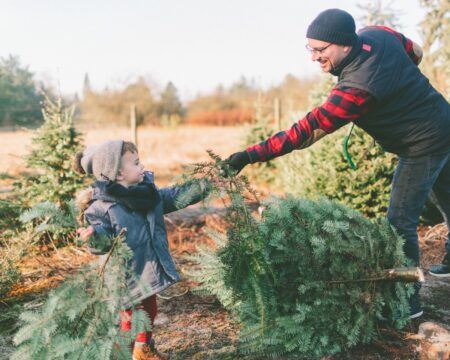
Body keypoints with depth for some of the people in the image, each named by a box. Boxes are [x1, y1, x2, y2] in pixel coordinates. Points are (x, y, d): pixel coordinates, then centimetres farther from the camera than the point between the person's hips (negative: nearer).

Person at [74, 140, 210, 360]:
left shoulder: (147, 190, 1)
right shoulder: (101, 206, -21)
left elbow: (174, 198, 11)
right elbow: (105, 241, -24)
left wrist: (204, 186, 7)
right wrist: (94, 236, -47)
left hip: (149, 269, 8)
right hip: (127, 276, -8)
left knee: (150, 311, 25)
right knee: (130, 317, 5)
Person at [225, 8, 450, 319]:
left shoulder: (356, 90, -35)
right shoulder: (378, 33, -11)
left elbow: (306, 131, -37)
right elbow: (416, 52, 8)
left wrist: (250, 155, -38)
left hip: (423, 145, -10)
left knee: (401, 221, -2)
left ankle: (407, 301, 8)